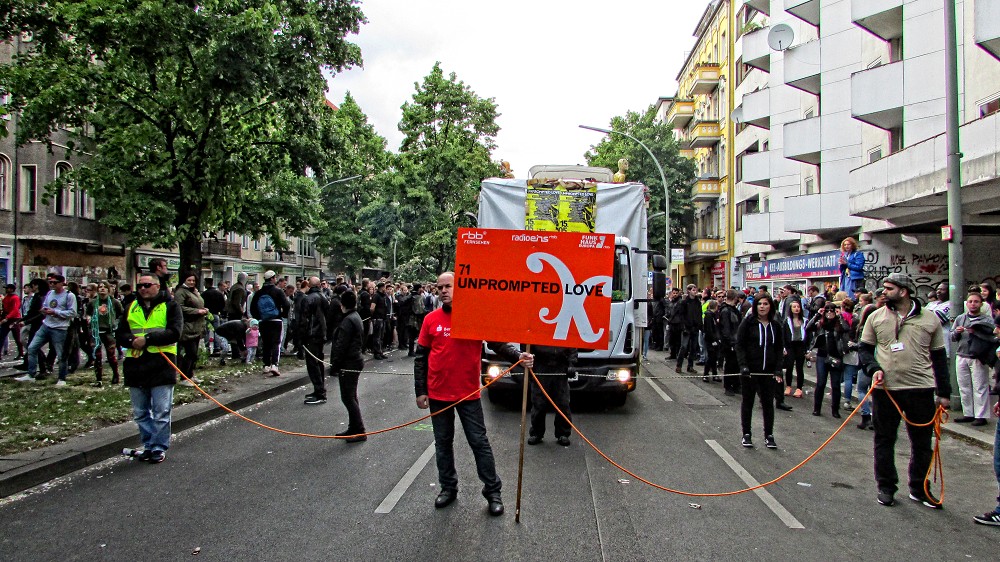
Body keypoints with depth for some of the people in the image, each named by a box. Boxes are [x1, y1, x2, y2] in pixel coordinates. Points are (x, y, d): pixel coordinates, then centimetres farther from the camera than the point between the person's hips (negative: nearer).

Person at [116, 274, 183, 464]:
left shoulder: (170, 306, -1)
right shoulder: (131, 308, 14)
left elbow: (174, 333, -12)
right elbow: (120, 334, 10)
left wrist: (147, 339, -18)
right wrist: (132, 341, -12)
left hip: (161, 365, -5)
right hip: (135, 365, 5)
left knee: (161, 413, 0)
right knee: (141, 413, 13)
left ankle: (159, 448, 9)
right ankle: (148, 446, 24)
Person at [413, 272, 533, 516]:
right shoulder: (431, 319, 0)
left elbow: (498, 344, -5)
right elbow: (421, 357, 4)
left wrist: (519, 356, -24)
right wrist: (420, 391, 1)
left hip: (468, 394, -2)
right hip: (438, 394, 3)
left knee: (479, 442, 2)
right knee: (443, 443, 14)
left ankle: (493, 491, 13)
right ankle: (448, 487, 29)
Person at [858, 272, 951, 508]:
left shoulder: (930, 319, 2)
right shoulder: (876, 317, 3)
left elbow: (939, 357, 7)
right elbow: (864, 349, 8)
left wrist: (944, 392, 6)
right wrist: (873, 368, -11)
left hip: (921, 389, 0)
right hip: (885, 388, 0)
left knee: (922, 442, 9)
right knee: (884, 440, 8)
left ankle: (919, 489, 23)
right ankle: (886, 487, 21)